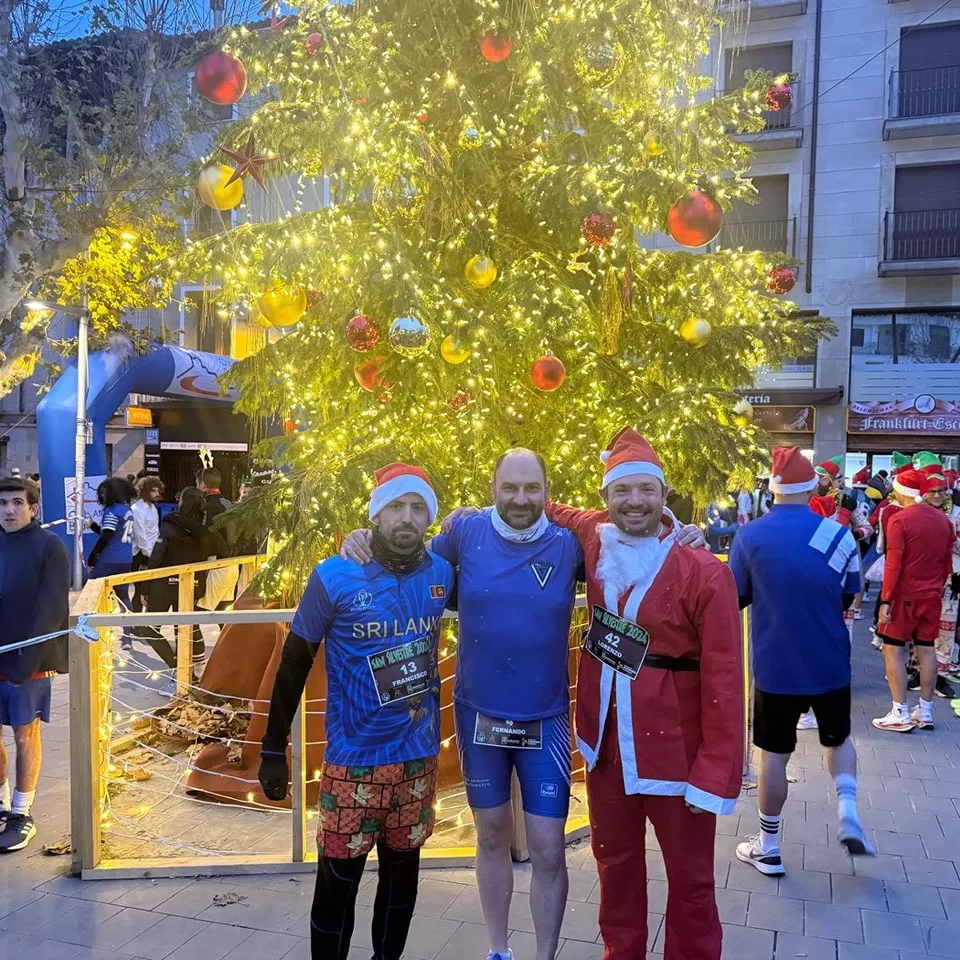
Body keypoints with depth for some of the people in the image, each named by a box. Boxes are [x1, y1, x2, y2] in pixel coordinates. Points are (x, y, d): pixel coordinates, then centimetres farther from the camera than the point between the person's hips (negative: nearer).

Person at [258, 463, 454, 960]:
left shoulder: (441, 574, -4)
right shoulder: (334, 578, -13)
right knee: (338, 883, 7)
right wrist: (273, 751, -2)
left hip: (419, 758, 4)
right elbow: (293, 666, -5)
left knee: (402, 875, 19)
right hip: (353, 761, -3)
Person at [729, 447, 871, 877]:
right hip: (830, 663, 1)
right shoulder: (838, 534, -8)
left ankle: (768, 848, 21)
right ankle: (847, 811, 7)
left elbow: (735, 598, -2)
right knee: (838, 738, 25)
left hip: (774, 665, -1)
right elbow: (848, 598, 2)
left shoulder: (749, 536, -11)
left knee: (774, 753, 10)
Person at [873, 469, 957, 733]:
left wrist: (885, 600, -15)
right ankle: (926, 712, 18)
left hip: (904, 595, -6)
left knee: (893, 649, 0)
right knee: (926, 649, 12)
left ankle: (900, 714, 0)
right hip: (931, 596, 7)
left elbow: (893, 565, -18)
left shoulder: (899, 519, -15)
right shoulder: (943, 520, 6)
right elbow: (947, 563, 12)